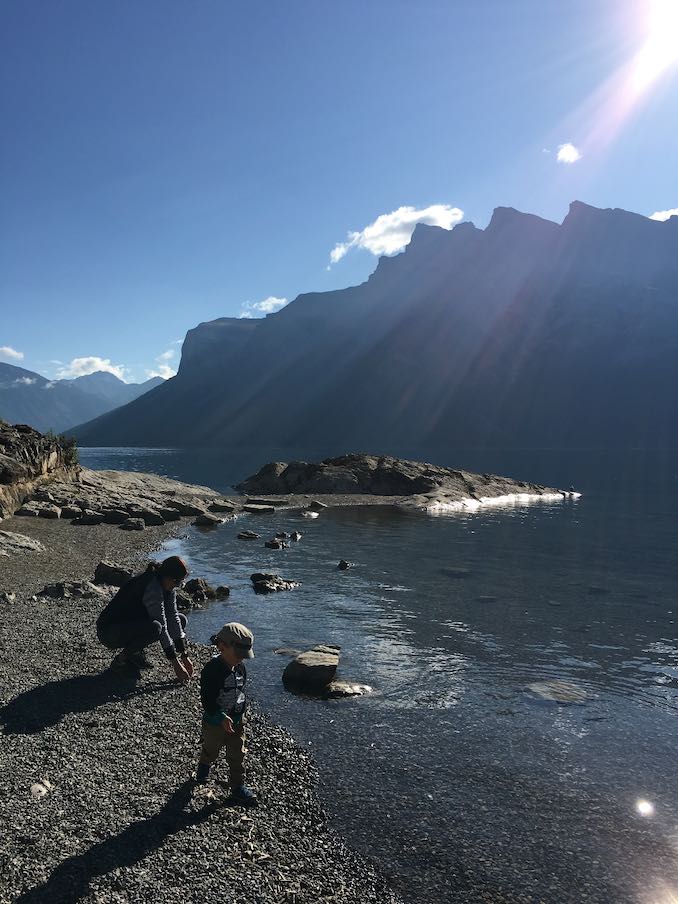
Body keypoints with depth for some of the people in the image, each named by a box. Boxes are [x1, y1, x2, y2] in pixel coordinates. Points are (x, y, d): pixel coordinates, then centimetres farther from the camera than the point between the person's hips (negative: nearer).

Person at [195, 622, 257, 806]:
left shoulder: (240, 667, -5)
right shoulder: (212, 670, -27)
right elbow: (207, 700, -27)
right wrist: (222, 717, -32)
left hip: (237, 720, 5)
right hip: (215, 721, -5)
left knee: (237, 755, 10)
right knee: (211, 750, 20)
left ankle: (238, 787, 23)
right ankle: (203, 767, 51)